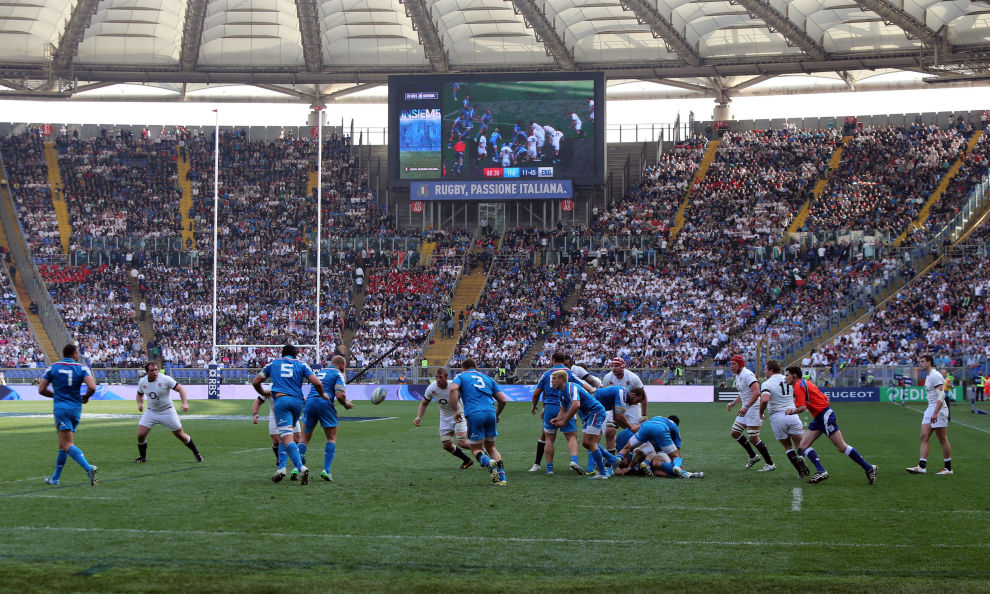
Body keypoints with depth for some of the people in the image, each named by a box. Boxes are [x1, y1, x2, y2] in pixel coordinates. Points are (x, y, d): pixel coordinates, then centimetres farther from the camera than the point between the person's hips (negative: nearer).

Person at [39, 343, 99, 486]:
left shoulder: (52, 367, 4)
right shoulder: (82, 368, 1)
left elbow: (41, 390, 4)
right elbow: (92, 387, -13)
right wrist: (85, 397, 8)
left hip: (61, 408, -3)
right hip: (76, 409, 3)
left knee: (67, 445, -12)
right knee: (63, 445, 16)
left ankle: (89, 468, -33)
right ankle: (55, 478, 22)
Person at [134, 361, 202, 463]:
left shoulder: (165, 379, -18)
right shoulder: (142, 381, -4)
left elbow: (180, 388, -14)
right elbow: (140, 394, 16)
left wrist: (185, 403, -27)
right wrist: (140, 403, -5)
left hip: (167, 412, -3)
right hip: (151, 412, 3)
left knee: (180, 434, 1)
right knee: (140, 435, -9)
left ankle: (196, 453, 19)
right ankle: (142, 457, 15)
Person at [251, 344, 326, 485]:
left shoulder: (273, 363, 21)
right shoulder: (301, 365, 18)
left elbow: (255, 382, 26)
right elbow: (317, 383, 4)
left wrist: (263, 392, 45)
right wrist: (322, 395, 23)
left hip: (281, 399, -2)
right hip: (297, 401, 3)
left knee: (286, 437, -15)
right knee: (285, 436, 21)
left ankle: (301, 467, -32)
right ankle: (282, 466, 11)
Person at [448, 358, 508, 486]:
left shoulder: (461, 376, 15)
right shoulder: (487, 378, 25)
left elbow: (453, 389, -9)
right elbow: (503, 400, 19)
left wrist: (455, 411, -6)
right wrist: (497, 415, 36)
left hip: (474, 414, -3)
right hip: (491, 413, 4)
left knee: (476, 448, 10)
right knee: (490, 446, 19)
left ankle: (488, 462, -23)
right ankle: (502, 477, 5)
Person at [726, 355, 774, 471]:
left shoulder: (747, 375, -17)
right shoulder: (738, 376, 15)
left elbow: (756, 392, -28)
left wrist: (746, 407, -32)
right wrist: (733, 403, 15)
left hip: (754, 408, -10)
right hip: (745, 410, 10)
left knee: (753, 438, -10)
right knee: (734, 433, 11)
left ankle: (770, 464, 0)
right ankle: (753, 457, 22)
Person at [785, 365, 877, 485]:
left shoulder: (798, 386, -11)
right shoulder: (805, 383, 18)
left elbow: (802, 408, -22)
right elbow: (825, 398, 18)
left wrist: (791, 411, -4)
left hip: (825, 416, -10)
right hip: (819, 418, 10)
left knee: (841, 447, -9)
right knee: (803, 446, 2)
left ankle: (869, 468, -3)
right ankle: (821, 471, -6)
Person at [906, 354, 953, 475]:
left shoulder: (935, 375, -13)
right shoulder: (928, 376, 17)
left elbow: (941, 395, -21)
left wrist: (935, 413, -27)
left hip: (939, 410, -10)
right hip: (930, 409, 10)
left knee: (943, 440, -3)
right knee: (924, 437, 0)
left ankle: (948, 468, 6)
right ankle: (922, 466, -5)